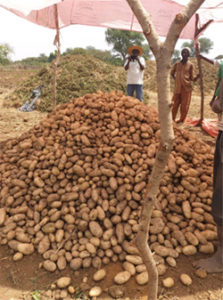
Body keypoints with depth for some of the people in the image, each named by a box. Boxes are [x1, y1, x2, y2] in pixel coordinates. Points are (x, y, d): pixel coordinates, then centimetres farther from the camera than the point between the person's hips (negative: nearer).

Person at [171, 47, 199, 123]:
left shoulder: (190, 65, 2)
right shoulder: (177, 64, 7)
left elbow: (192, 78, 2)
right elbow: (172, 73, 23)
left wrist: (197, 77, -18)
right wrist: (175, 79, 8)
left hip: (186, 88, -2)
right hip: (177, 88, 2)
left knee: (184, 106, 1)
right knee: (175, 105, 4)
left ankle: (182, 120, 14)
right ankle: (172, 119, 16)